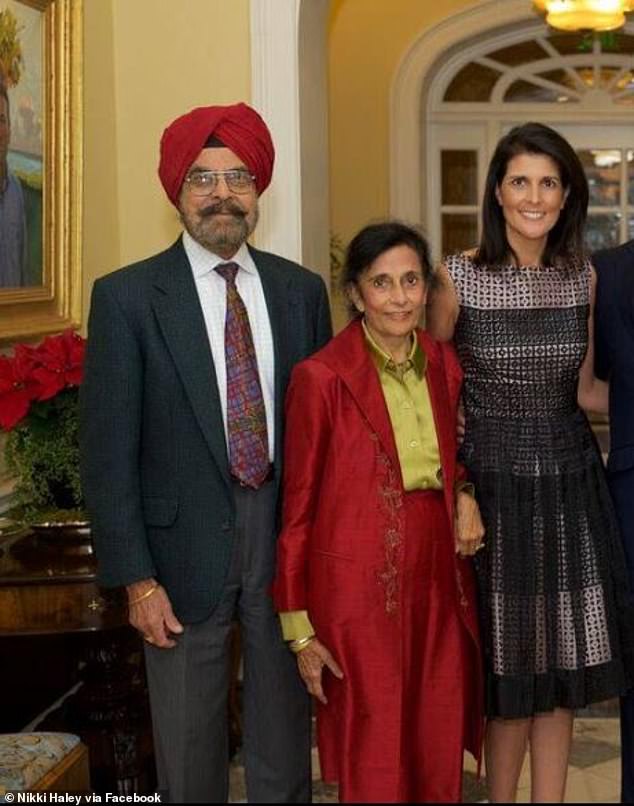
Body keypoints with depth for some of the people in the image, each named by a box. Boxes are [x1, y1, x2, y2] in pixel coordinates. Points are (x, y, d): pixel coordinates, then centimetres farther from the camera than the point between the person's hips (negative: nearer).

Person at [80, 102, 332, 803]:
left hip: (288, 534, 3)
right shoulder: (127, 296, -6)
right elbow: (108, 450, -7)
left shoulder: (301, 290, 5)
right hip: (186, 543, -3)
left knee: (286, 733, 16)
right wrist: (137, 578, -10)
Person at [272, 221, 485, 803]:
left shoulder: (444, 365, 6)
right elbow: (298, 504, -6)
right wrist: (299, 627, -6)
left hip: (440, 575, 5)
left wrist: (465, 494, 0)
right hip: (360, 585, -5)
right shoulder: (321, 377, -11)